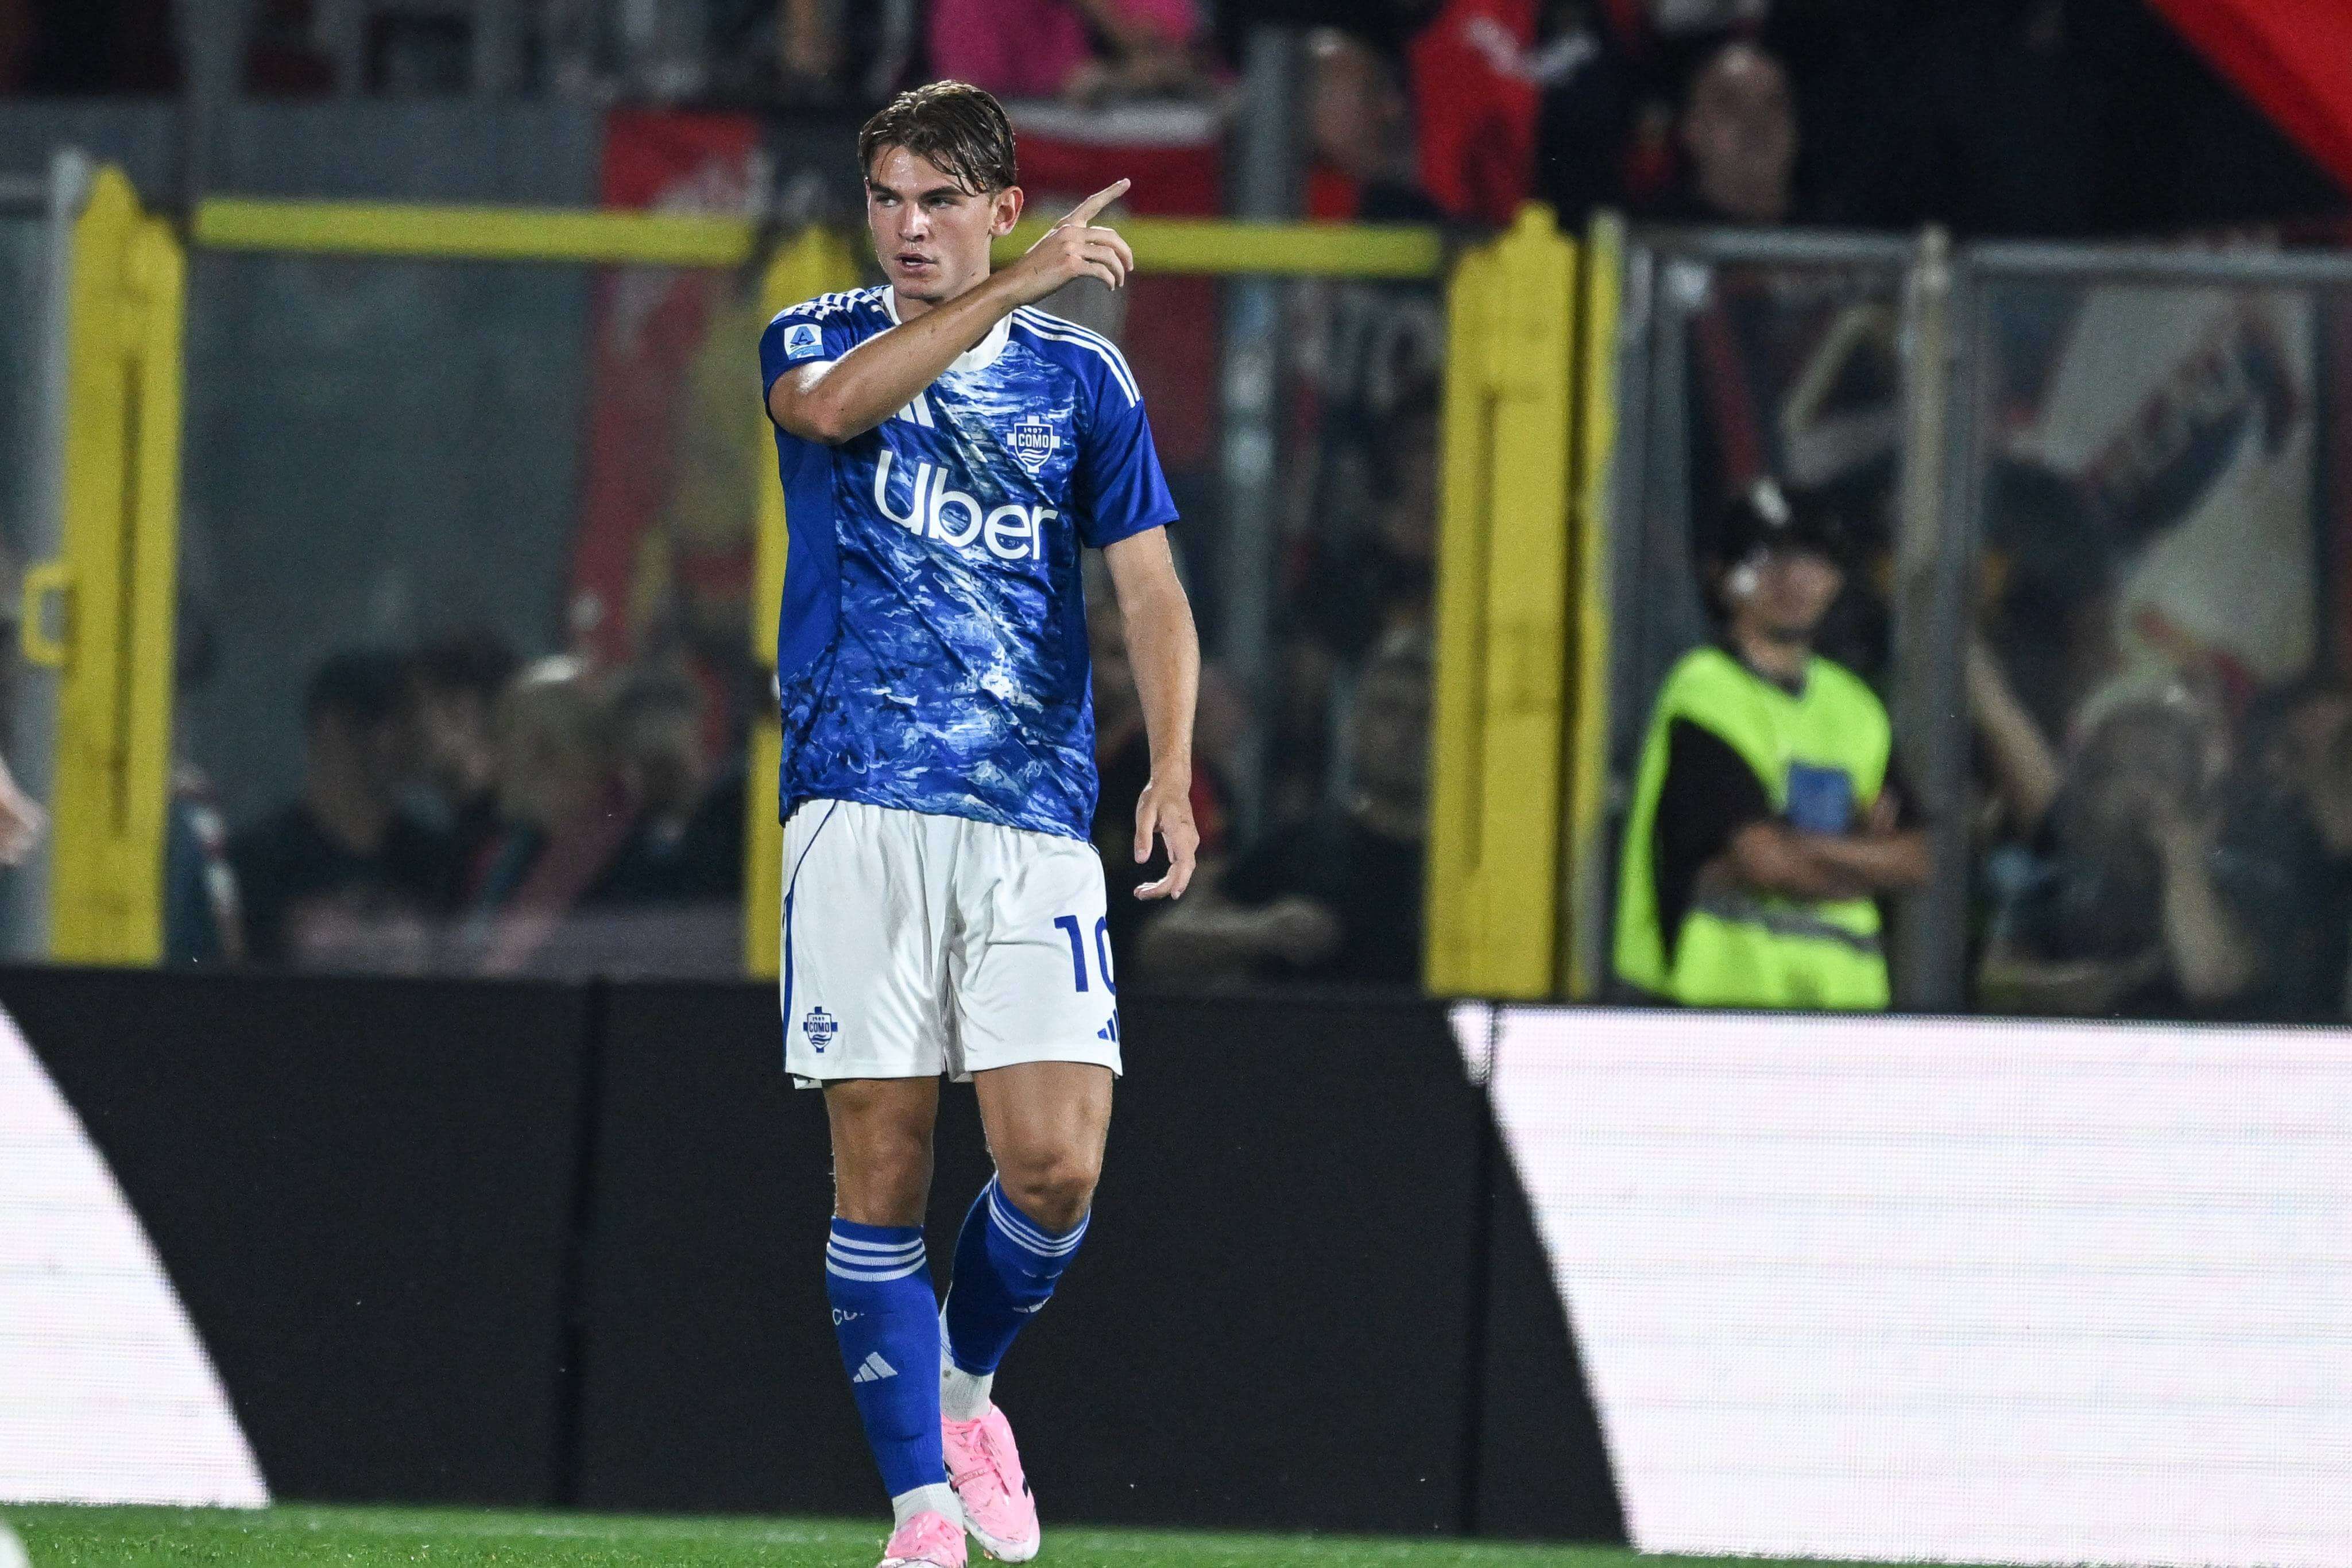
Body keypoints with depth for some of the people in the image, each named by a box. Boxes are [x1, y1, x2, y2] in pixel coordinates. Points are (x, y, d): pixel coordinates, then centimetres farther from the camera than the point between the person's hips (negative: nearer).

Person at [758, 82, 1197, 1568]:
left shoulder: (1081, 374, 11)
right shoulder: (815, 342, 7)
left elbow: (1149, 584, 6)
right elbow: (833, 405, -18)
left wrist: (1172, 770, -9)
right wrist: (1014, 290, -26)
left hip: (1034, 818, 1)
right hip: (859, 813, -1)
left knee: (1056, 1163, -10)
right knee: (882, 1166, -3)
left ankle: (967, 1389, 19)